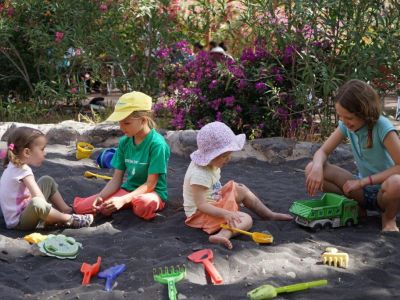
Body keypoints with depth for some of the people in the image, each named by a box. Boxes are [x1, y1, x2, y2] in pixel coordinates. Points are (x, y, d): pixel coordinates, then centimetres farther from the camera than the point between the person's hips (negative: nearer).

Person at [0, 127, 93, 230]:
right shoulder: (23, 170, -23)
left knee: (47, 181, 16)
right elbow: (39, 198, -28)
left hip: (24, 209, 11)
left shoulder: (15, 166, 7)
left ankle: (67, 210, 7)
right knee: (37, 204, -42)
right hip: (17, 222, -11)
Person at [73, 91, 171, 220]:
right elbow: (116, 179, 1)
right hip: (128, 190, 5)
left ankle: (135, 207, -8)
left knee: (146, 203, -43)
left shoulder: (157, 143, -20)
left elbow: (150, 184, -20)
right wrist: (100, 197, -18)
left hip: (152, 193, -5)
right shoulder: (124, 142, 0)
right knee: (80, 206, -9)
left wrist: (123, 200, -30)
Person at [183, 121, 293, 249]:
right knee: (246, 220, -23)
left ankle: (270, 215, 23)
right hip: (200, 214, -10)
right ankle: (222, 235, -50)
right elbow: (201, 205, -32)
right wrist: (224, 213, -38)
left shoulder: (210, 164, 0)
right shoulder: (199, 175, -30)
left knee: (242, 190, 15)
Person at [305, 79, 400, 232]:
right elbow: (322, 151, -3)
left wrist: (363, 181, -26)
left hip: (384, 190, -5)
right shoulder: (346, 125, -6)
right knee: (311, 169, -14)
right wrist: (317, 167, -27)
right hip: (363, 188, 5)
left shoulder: (382, 127, -23)